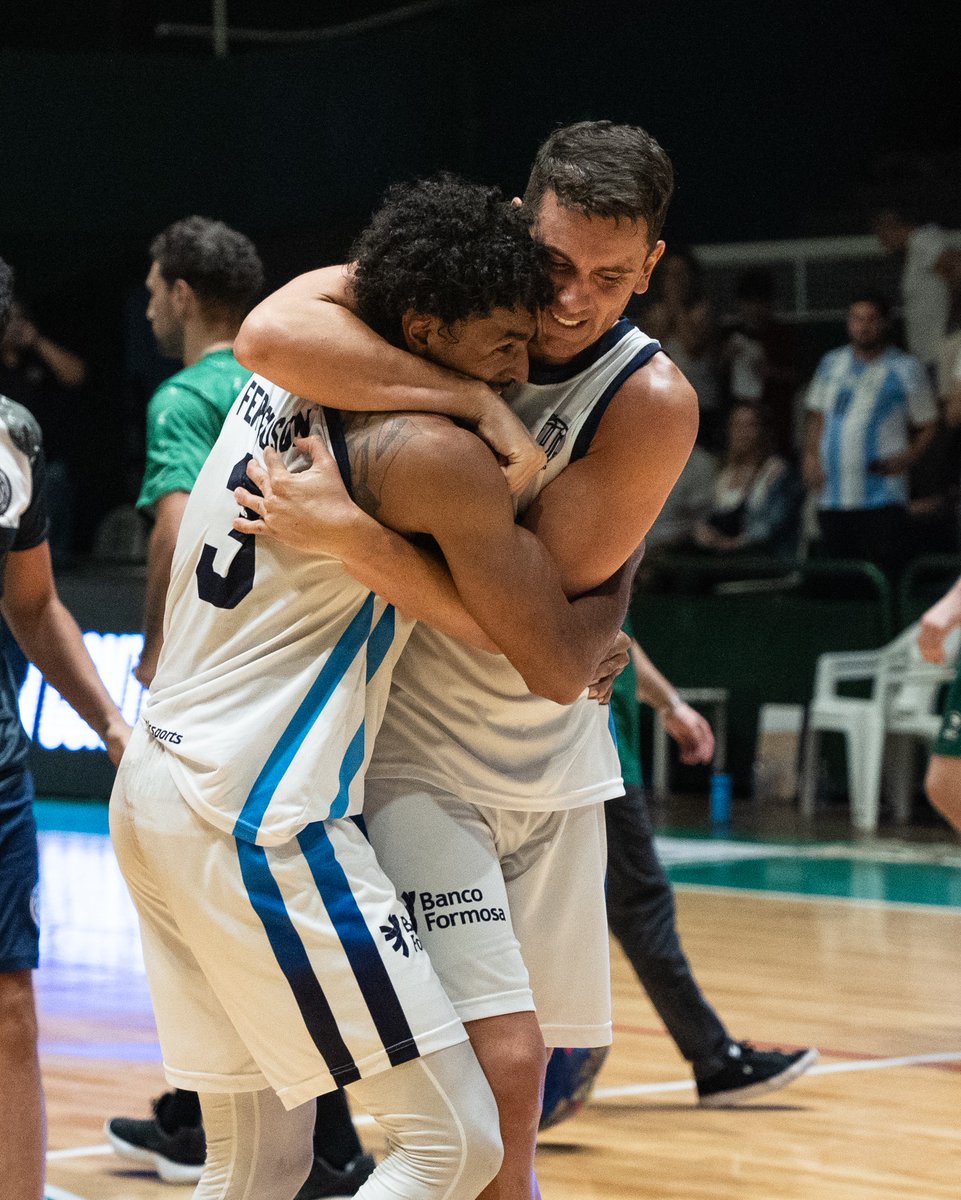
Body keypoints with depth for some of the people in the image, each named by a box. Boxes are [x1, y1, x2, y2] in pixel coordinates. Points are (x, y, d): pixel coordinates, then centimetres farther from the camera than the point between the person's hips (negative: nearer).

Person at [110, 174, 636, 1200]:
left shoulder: (283, 379, 9)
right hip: (262, 821, -9)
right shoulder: (436, 454, -13)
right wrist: (619, 577, 13)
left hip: (157, 785, 9)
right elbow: (560, 669, -5)